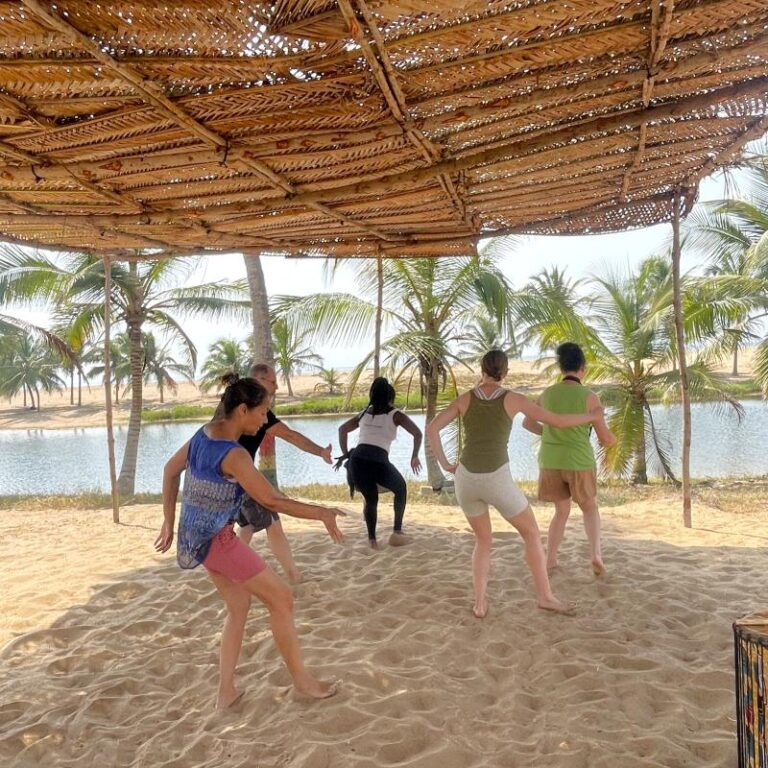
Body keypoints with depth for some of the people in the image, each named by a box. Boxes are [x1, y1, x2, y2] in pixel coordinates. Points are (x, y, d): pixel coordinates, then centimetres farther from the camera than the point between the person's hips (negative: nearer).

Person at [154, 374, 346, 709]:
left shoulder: (205, 432, 1)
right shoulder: (234, 455, -26)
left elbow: (171, 469, 12)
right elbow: (272, 500, -22)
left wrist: (169, 522, 18)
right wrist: (321, 513, -12)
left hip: (197, 536, 9)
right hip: (216, 539, -9)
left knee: (239, 605, 20)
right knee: (281, 598, 4)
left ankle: (226, 691, 28)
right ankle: (302, 679, 20)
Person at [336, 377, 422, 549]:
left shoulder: (365, 413, 27)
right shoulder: (395, 414, 13)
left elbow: (342, 429, 34)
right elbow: (417, 433, 6)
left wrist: (345, 454, 33)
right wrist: (415, 456, 17)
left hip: (357, 460, 4)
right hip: (379, 462, -4)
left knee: (371, 499, 28)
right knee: (401, 489, 26)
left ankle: (372, 539, 20)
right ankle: (397, 531, 24)